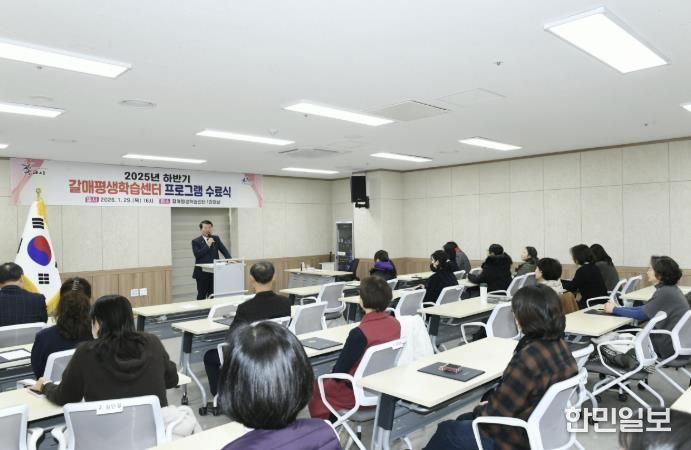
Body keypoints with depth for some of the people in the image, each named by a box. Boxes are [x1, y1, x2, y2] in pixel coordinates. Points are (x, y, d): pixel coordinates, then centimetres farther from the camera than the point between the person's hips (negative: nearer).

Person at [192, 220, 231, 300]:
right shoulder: (196, 241, -1)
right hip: (202, 272, -3)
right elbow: (197, 255, -14)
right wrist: (208, 245, -16)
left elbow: (224, 250, 4)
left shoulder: (216, 238, 11)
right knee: (201, 295, 3)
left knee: (213, 295, 3)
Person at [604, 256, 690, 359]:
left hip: (670, 345, -8)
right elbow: (645, 308, 10)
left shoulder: (665, 292, -22)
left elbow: (641, 315, -18)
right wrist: (619, 308, 1)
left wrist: (615, 310, -7)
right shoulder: (670, 288, 7)